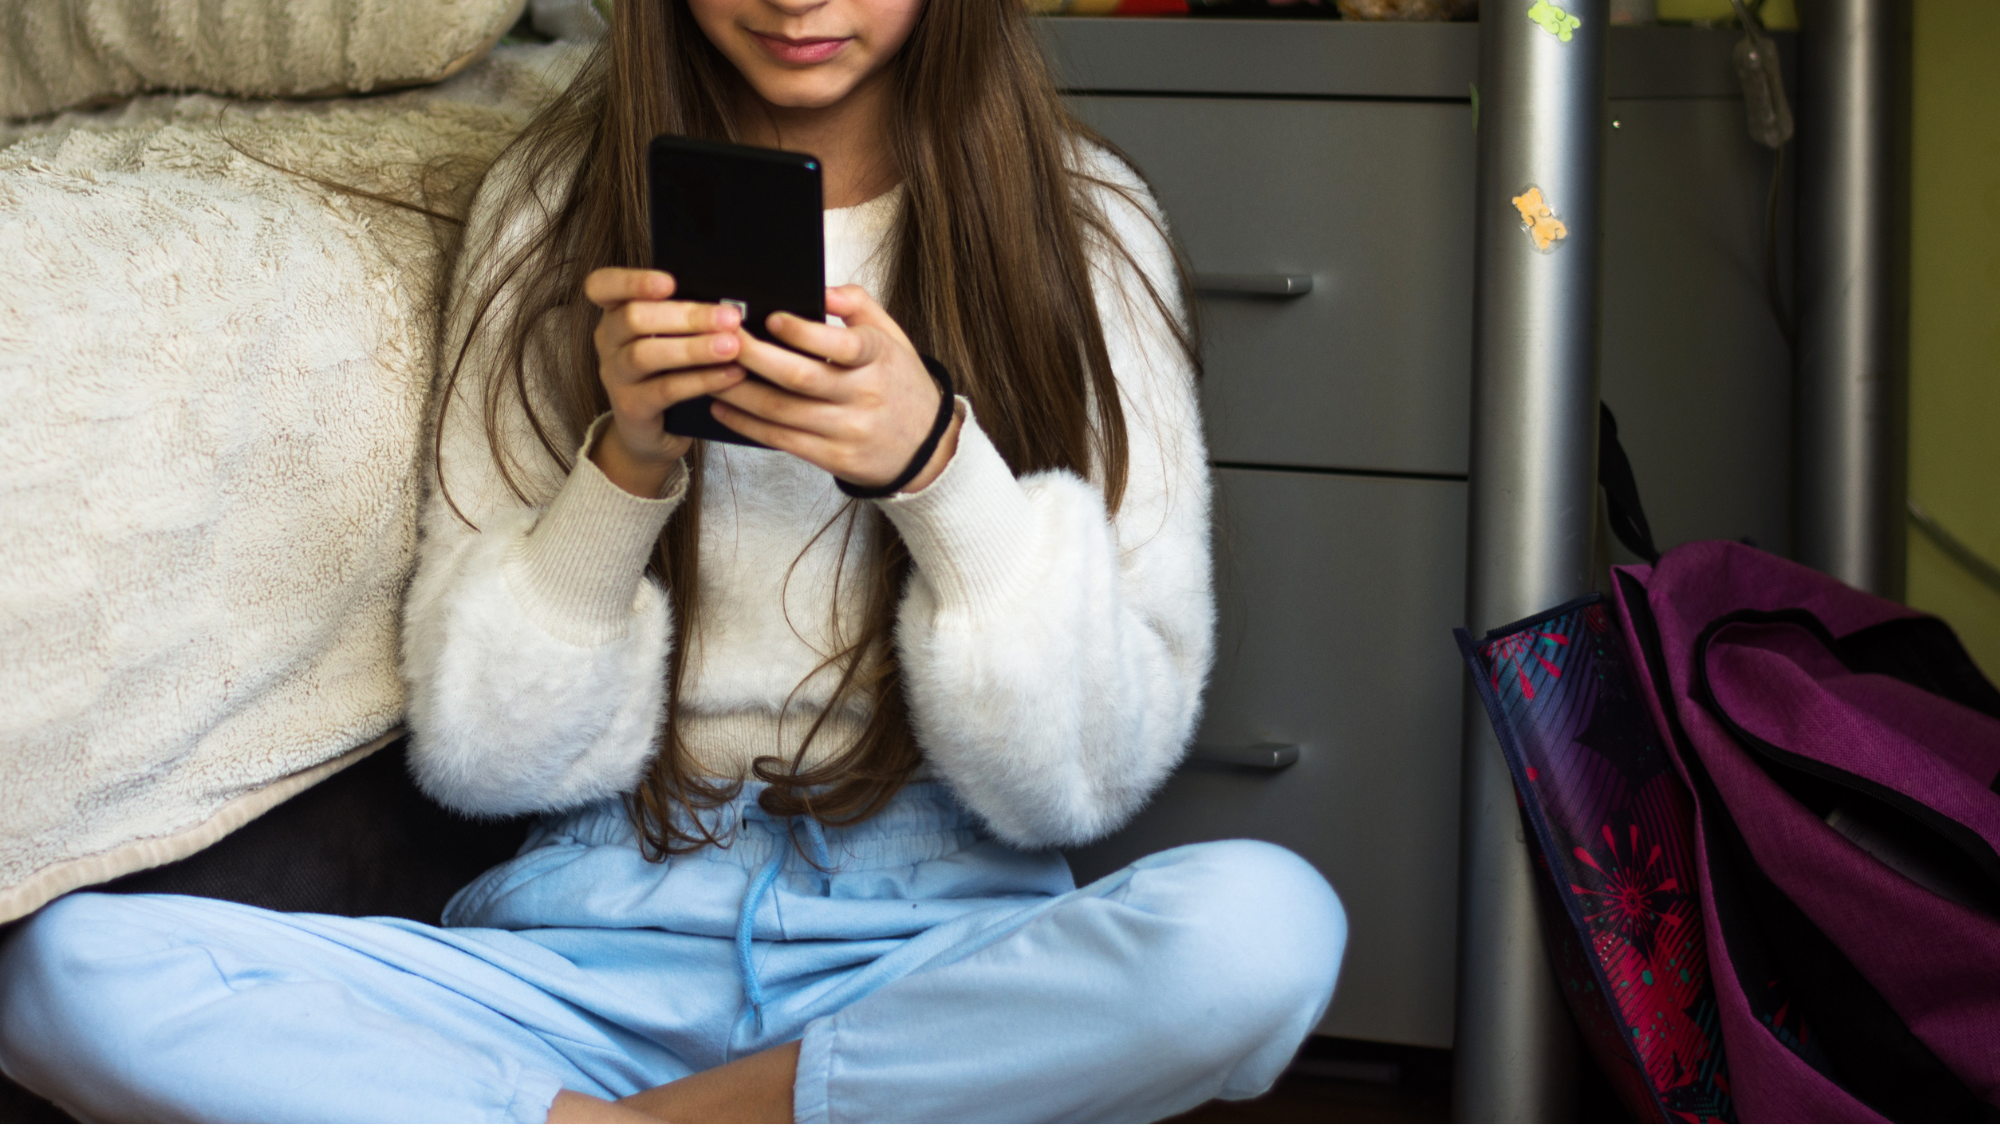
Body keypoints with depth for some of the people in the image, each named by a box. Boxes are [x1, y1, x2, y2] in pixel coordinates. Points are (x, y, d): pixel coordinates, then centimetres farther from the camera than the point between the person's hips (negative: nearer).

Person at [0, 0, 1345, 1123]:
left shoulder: (1081, 221, 2)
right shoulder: (552, 204, 4)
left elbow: (1090, 771, -3)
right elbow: (475, 751, 1)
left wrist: (935, 466, -18)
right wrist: (624, 464, -14)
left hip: (944, 935, 0)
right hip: (603, 935, 0)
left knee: (1267, 924, -34)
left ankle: (649, 1124, -17)